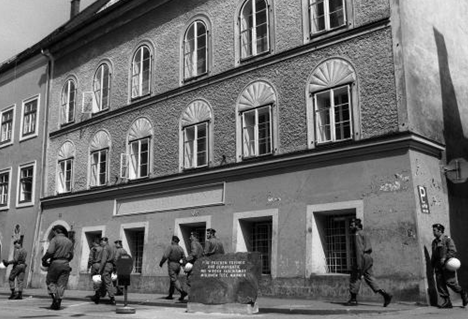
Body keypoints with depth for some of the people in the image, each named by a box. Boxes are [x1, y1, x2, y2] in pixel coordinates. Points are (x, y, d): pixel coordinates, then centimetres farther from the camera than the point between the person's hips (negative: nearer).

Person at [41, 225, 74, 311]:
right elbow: (71, 255, 12)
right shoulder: (70, 242, 13)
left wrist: (44, 259, 1)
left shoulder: (55, 239, -3)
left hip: (55, 263, -4)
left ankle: (54, 297, -6)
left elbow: (50, 252, -13)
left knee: (50, 281, 12)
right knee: (61, 284, 5)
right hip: (65, 264, 4)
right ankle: (58, 303, 1)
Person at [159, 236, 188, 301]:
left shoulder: (170, 247, -8)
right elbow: (184, 258, 6)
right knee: (172, 280, 16)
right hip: (178, 265, 7)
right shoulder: (180, 248, 10)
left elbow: (165, 256, -16)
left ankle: (183, 292, -25)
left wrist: (161, 263, -3)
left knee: (174, 280, -10)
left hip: (171, 264, -7)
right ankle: (170, 295, 18)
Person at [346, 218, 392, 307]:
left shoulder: (358, 234, -8)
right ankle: (385, 294, -7)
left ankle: (353, 299, 3)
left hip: (362, 258, -9)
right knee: (369, 279, 5)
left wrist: (358, 264, -22)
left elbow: (359, 249, -18)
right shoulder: (363, 234, 23)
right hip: (368, 258, 9)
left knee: (354, 278, -1)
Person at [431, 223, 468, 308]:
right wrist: (432, 265, 19)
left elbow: (453, 251, -12)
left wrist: (445, 258, -23)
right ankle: (446, 302, 3)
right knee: (440, 283, -2)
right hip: (438, 266, 7)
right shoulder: (434, 242, 17)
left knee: (450, 282, -11)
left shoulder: (447, 239, -3)